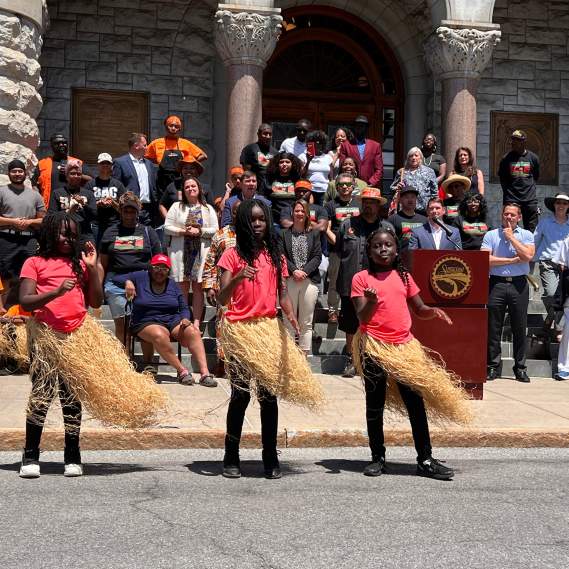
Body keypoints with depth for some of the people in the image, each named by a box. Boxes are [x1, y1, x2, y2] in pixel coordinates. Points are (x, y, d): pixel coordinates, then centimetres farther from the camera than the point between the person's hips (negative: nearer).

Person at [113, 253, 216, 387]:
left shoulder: (173, 285, 16)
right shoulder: (140, 277, 7)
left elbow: (184, 308, 16)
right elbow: (115, 279, 4)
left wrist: (185, 319, -6)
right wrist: (127, 282, -18)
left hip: (173, 321, 3)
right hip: (147, 323, -3)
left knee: (193, 332, -28)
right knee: (160, 335, -39)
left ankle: (205, 373, -35)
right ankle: (182, 371, -29)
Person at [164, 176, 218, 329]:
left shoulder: (208, 209, 13)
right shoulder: (177, 207, 11)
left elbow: (215, 230, 4)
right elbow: (167, 228, 3)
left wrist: (199, 231, -11)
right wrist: (184, 231, -11)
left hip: (201, 253, 0)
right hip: (180, 253, 0)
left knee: (198, 287, -1)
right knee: (182, 287, -1)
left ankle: (196, 322, 0)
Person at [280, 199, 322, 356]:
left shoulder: (314, 234, 9)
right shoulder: (285, 234, 7)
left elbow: (317, 256, 3)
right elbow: (282, 256, 1)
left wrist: (304, 271, -10)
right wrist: (294, 271, -13)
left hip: (309, 280, 1)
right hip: (289, 280, -1)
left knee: (306, 323, 3)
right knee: (289, 321, 1)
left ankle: (304, 356, 6)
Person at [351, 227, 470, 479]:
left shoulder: (403, 276, 9)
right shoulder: (361, 278, -2)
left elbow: (420, 310, 13)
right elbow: (362, 318, -9)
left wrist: (433, 311, -9)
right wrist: (371, 302, -30)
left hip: (403, 346, 3)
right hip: (374, 347, -3)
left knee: (416, 404, 2)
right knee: (374, 406, 6)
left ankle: (425, 460, 9)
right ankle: (377, 458, 18)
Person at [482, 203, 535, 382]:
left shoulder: (526, 235, 9)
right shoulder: (491, 235, 6)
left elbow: (528, 256, -9)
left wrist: (511, 237, -5)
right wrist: (513, 260, -6)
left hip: (519, 285, 0)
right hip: (497, 283, 0)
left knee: (520, 328, 4)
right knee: (493, 328, 2)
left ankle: (520, 368, 13)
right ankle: (493, 366, 10)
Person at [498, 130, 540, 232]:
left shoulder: (533, 158, 4)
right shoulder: (506, 158, 1)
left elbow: (536, 177, 17)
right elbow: (502, 177, 10)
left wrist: (530, 187, 10)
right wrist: (508, 191, 5)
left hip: (530, 199, 1)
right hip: (511, 198, -1)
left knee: (532, 229, 4)